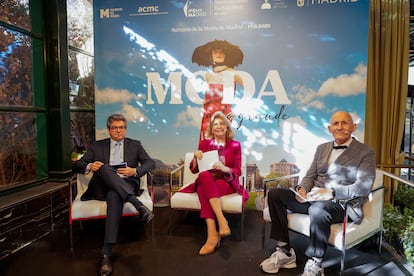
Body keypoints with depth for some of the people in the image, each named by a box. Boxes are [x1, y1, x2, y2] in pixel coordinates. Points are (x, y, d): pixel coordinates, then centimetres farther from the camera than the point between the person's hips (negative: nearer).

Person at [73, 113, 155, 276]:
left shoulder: (135, 145, 19)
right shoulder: (97, 146, 20)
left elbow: (150, 163, 8)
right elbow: (77, 165, 13)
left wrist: (135, 171, -13)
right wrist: (89, 166, -11)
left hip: (126, 185, -1)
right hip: (101, 188, 1)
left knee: (114, 195, -37)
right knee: (103, 167, -31)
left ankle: (106, 253, -41)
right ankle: (138, 205, -46)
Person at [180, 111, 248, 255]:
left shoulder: (235, 145, 8)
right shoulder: (204, 144, 13)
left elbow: (237, 172, 2)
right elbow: (194, 170, 10)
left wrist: (224, 168, -19)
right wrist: (195, 156, -10)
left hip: (227, 183, -2)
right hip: (206, 182, 2)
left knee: (203, 189, -33)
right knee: (204, 175, -35)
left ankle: (212, 234, -36)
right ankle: (222, 221, -42)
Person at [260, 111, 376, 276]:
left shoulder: (366, 152, -1)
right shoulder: (322, 148, 18)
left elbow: (364, 186, -13)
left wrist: (331, 193, -27)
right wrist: (302, 189, -7)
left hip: (342, 205, -6)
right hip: (313, 199, 6)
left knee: (318, 209, -39)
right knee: (275, 195, -12)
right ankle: (284, 251, -7)